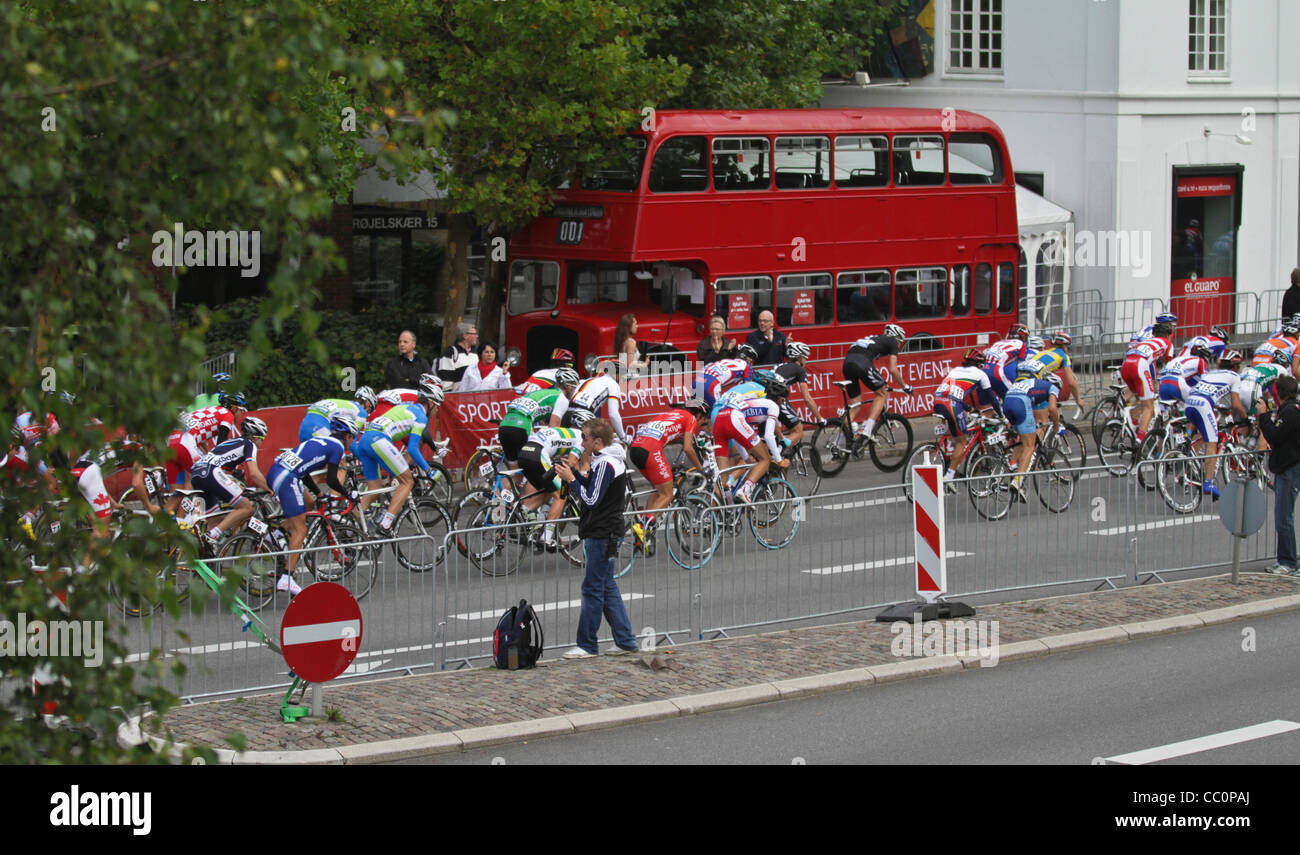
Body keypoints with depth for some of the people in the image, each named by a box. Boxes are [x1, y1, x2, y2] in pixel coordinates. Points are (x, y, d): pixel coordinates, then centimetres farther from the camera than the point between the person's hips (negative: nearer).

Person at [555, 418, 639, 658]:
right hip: (604, 533, 10)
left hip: (602, 536, -10)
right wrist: (574, 474, 8)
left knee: (593, 589, -5)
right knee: (607, 587, 14)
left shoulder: (605, 464, -17)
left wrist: (571, 479, -14)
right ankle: (626, 641, 16)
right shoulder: (610, 460, 14)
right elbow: (594, 488, 19)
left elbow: (592, 500, -21)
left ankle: (587, 645, -2)